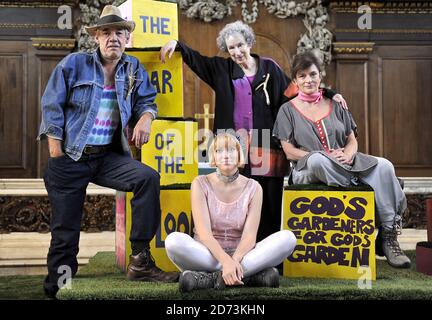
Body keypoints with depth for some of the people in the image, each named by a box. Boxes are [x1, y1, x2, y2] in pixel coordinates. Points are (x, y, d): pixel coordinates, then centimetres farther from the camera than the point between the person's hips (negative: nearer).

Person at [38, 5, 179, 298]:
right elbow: (52, 106, -2)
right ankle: (57, 287, 17)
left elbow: (146, 100, 14)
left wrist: (146, 117, -12)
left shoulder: (134, 69, 8)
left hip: (108, 156, 3)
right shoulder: (74, 64, -2)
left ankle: (140, 260, -14)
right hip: (70, 157, -3)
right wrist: (56, 151, -9)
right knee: (65, 230, 0)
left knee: (148, 177, -22)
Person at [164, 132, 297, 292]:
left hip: (240, 253, 2)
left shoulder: (253, 187, 1)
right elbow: (203, 232, -14)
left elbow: (250, 235, -10)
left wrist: (235, 260, -31)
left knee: (288, 238, -23)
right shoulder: (201, 184, -3)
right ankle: (250, 275, -29)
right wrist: (226, 260, -32)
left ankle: (209, 277, -28)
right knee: (173, 240, -33)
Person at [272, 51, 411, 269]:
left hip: (345, 163, 4)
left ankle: (388, 236, -24)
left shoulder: (335, 105, 18)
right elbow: (290, 153, 0)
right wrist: (325, 156, -13)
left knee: (384, 166, -24)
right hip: (307, 169, -3)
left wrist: (348, 154, -10)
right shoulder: (288, 110, 9)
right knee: (317, 159, -40)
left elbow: (352, 140, 15)